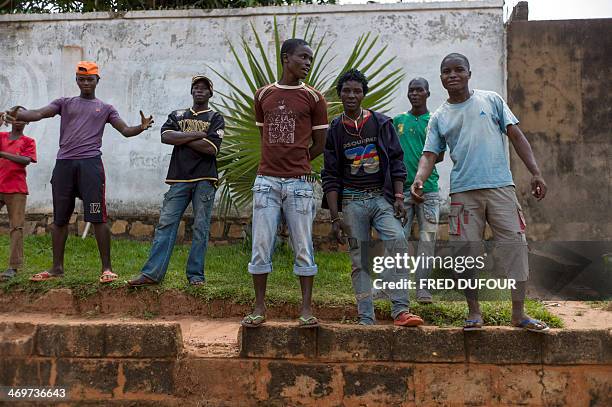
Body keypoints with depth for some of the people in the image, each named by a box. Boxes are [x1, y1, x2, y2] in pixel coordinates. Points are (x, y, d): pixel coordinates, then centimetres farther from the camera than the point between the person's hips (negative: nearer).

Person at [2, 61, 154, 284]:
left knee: (97, 218, -8)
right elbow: (39, 113, 2)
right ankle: (57, 268, 17)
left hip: (90, 163, -2)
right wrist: (18, 115, -20)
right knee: (59, 218, 7)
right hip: (64, 163, 2)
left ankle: (107, 268, -3)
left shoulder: (105, 109, 16)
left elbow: (125, 130, 7)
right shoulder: (64, 103, 17)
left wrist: (141, 127, -16)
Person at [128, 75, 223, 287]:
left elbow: (211, 148, -8)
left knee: (201, 228, 0)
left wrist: (181, 138, -2)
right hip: (179, 179, 2)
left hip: (204, 179, -2)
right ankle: (152, 273, -3)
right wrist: (197, 134, -6)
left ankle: (195, 275, 6)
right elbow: (165, 136, -2)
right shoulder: (177, 116, 18)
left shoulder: (215, 118, 9)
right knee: (166, 224, -3)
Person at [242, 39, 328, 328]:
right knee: (261, 247, 3)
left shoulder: (313, 98, 4)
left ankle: (306, 309, 9)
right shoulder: (263, 95, 11)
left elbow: (319, 144, 7)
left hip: (299, 182, -2)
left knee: (303, 248, 2)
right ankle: (259, 308, 13)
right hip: (266, 181, 2)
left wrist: (295, 164, 11)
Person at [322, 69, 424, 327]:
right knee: (360, 260, 0)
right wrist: (335, 217, -1)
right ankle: (366, 318, 5)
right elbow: (330, 177, 5)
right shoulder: (334, 130, 7)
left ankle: (400, 310, -23)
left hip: (382, 197, 0)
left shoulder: (381, 123, 7)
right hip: (352, 201, 1)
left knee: (397, 242, -23)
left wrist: (398, 197, -5)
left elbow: (396, 162, 7)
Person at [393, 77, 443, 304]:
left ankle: (422, 287, 5)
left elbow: (440, 155, 5)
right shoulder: (398, 121, 14)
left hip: (428, 188, -1)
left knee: (427, 238, -1)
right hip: (402, 187, 1)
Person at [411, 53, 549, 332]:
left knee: (515, 245, -4)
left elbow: (516, 136, 8)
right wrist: (418, 180, -16)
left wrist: (535, 172, 0)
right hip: (463, 191, 1)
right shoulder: (439, 117, 11)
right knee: (467, 251, 2)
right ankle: (474, 312, 15)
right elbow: (429, 154, 5)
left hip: (500, 186, -1)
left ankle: (518, 313, 5)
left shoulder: (491, 100, 9)